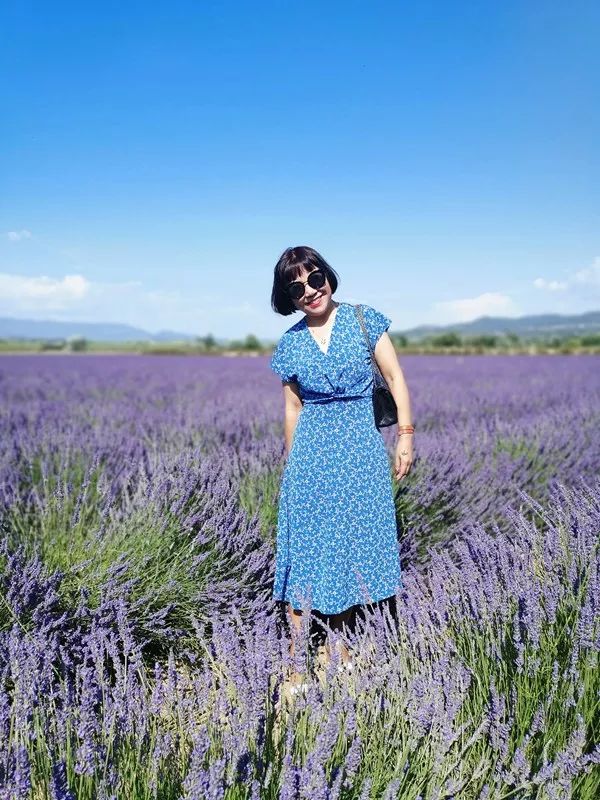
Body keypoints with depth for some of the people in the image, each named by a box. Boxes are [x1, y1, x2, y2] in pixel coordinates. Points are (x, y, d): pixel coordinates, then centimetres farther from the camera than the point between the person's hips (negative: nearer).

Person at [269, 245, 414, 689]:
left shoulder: (363, 320, -1)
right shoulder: (289, 344, 3)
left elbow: (395, 377, 0)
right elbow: (293, 408, 10)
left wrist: (406, 434, -7)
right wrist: (292, 463, 13)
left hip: (361, 446, 0)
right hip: (313, 450, 0)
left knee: (354, 539, 8)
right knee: (306, 543, 1)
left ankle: (339, 641, 26)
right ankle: (297, 651, 11)